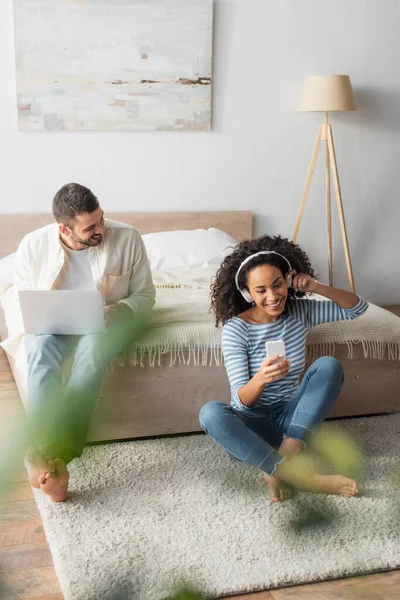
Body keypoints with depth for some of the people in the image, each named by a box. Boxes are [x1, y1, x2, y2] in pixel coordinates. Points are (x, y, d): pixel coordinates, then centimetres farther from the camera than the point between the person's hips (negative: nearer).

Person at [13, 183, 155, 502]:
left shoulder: (127, 238, -10)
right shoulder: (33, 245, -7)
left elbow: (145, 295, 0)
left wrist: (118, 311, -22)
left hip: (107, 323, -1)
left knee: (92, 347, -38)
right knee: (41, 350, -36)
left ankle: (44, 456, -42)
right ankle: (50, 456, -46)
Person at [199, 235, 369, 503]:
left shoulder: (301, 311, -2)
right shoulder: (236, 328, -14)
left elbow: (358, 308, 4)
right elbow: (241, 400, -19)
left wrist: (316, 287, -12)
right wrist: (260, 379, -43)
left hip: (290, 417, 3)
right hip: (252, 423, -3)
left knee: (329, 365, -22)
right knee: (210, 413, -35)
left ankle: (279, 471, -29)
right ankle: (304, 477, -37)